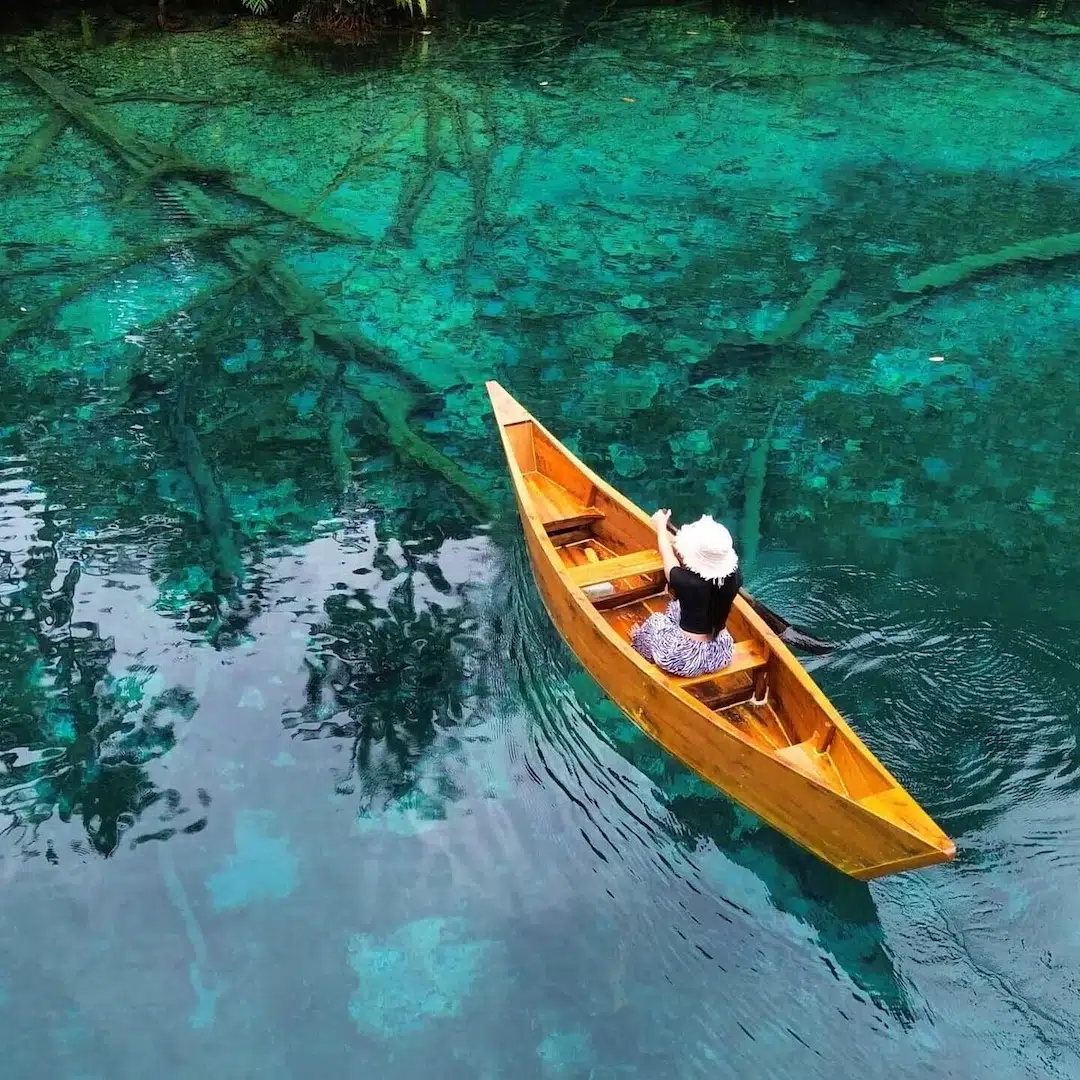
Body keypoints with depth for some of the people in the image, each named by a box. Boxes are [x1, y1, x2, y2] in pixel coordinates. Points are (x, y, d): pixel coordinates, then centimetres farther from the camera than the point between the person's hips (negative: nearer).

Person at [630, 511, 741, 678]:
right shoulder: (734, 576, -16)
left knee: (654, 622, 23)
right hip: (721, 654, 5)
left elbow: (667, 555, -4)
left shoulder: (686, 581, -27)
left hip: (687, 658, -4)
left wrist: (661, 526, 15)